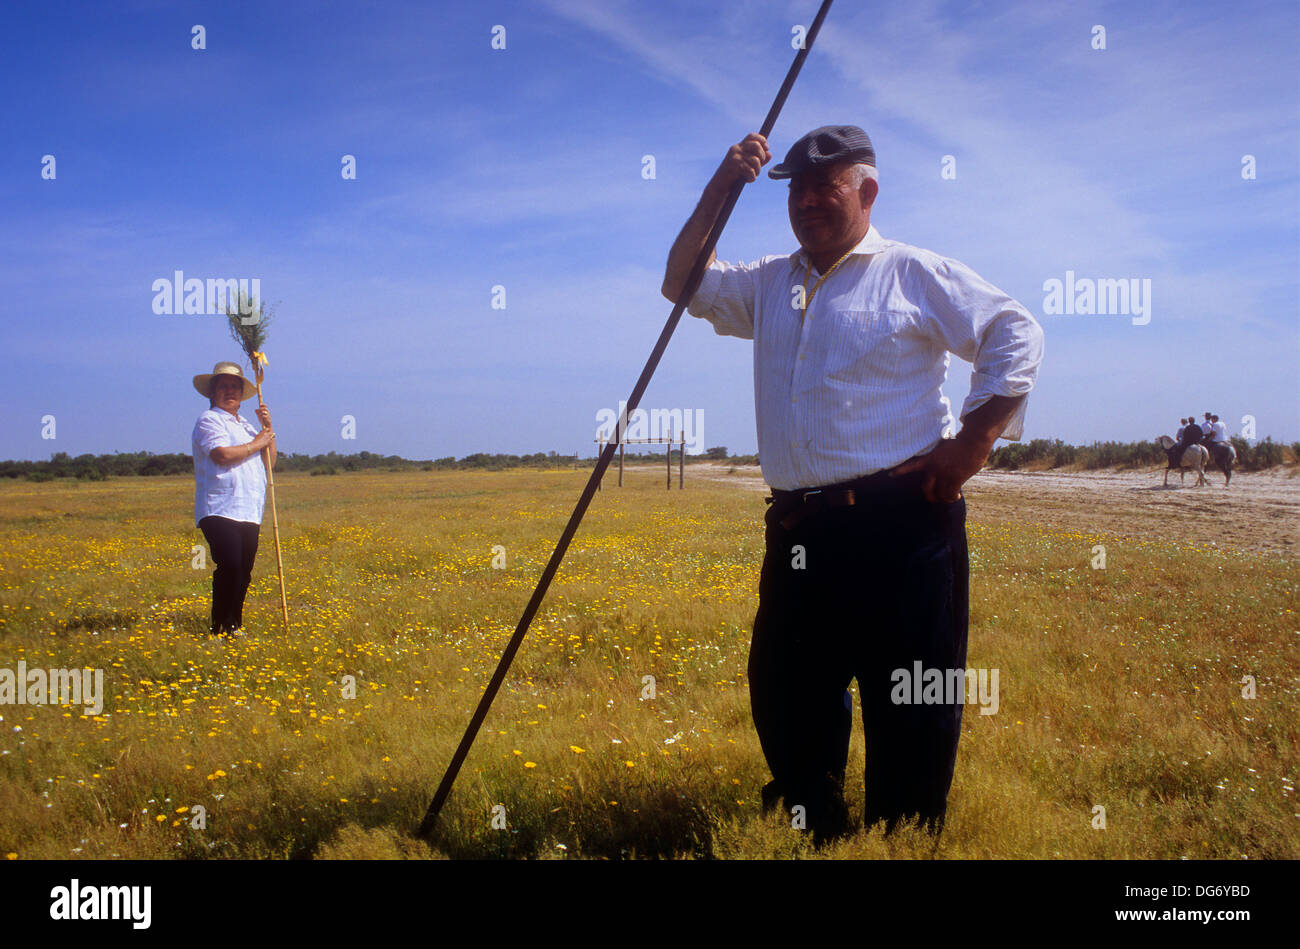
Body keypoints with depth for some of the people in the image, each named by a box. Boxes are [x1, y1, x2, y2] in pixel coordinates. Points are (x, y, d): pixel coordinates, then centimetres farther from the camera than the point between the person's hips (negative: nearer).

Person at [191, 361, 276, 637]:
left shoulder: (245, 425, 25)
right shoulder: (209, 420, 0)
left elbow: (268, 463, 22)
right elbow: (223, 454, -17)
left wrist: (269, 428, 11)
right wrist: (257, 443, -4)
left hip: (249, 513, 8)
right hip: (220, 510, -8)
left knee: (243, 572, 7)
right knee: (229, 566, -17)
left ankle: (235, 625, 16)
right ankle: (221, 628, -10)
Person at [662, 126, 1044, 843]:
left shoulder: (914, 273, 3)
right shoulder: (770, 285, 20)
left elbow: (1016, 335, 0)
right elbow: (683, 283, 18)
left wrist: (973, 439, -10)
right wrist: (720, 190, 9)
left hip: (900, 523, -5)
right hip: (799, 533, 6)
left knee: (911, 713, -1)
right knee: (783, 700, 11)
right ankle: (814, 836, 29)